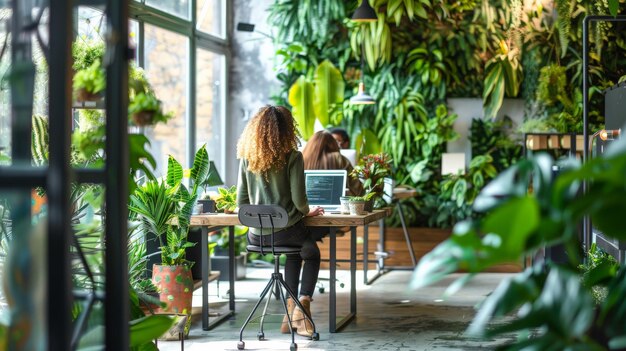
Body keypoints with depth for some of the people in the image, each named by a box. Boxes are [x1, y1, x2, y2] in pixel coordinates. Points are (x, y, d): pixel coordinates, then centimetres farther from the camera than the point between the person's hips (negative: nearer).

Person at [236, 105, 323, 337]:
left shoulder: (247, 157, 2)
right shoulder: (292, 156, -10)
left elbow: (241, 200, 4)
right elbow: (298, 199, -12)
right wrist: (306, 211, 9)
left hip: (256, 235, 4)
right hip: (286, 229, -4)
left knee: (295, 251, 33)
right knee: (311, 252, 28)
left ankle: (291, 309, 26)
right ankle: (303, 303, 7)